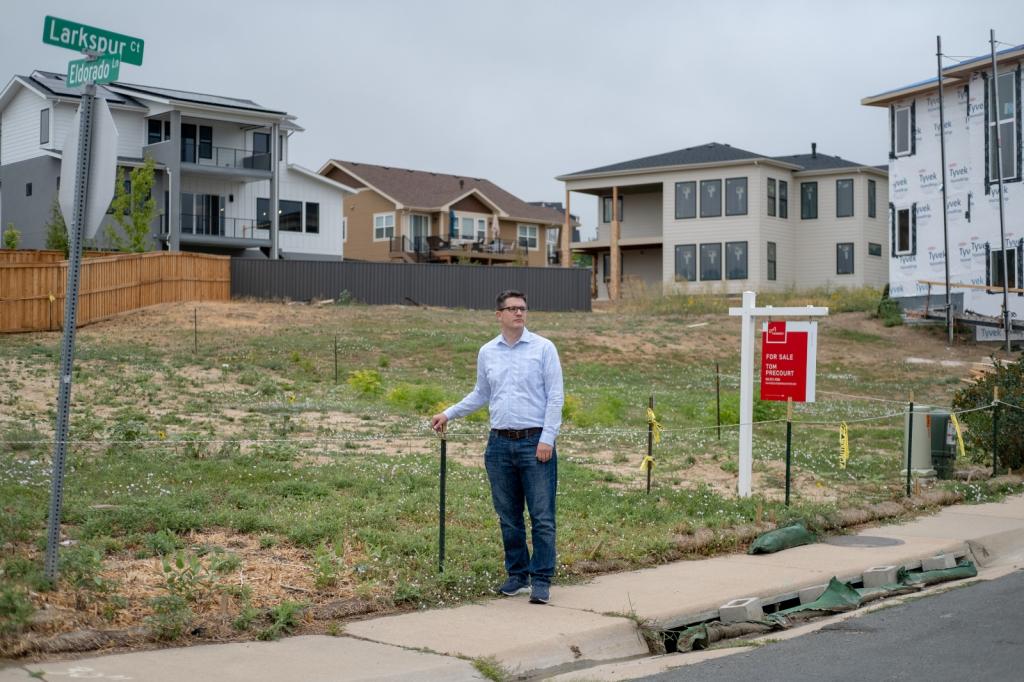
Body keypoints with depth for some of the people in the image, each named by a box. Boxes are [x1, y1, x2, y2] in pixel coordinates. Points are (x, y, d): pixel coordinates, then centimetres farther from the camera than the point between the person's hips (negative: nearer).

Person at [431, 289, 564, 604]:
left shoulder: (543, 348, -2)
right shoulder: (487, 352, 10)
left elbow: (555, 396, -6)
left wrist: (547, 439, -12)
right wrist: (449, 413, 17)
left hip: (535, 442, -4)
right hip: (500, 444, 4)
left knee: (542, 517, -3)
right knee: (508, 517, 10)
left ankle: (541, 580, 3)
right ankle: (517, 575, 21)